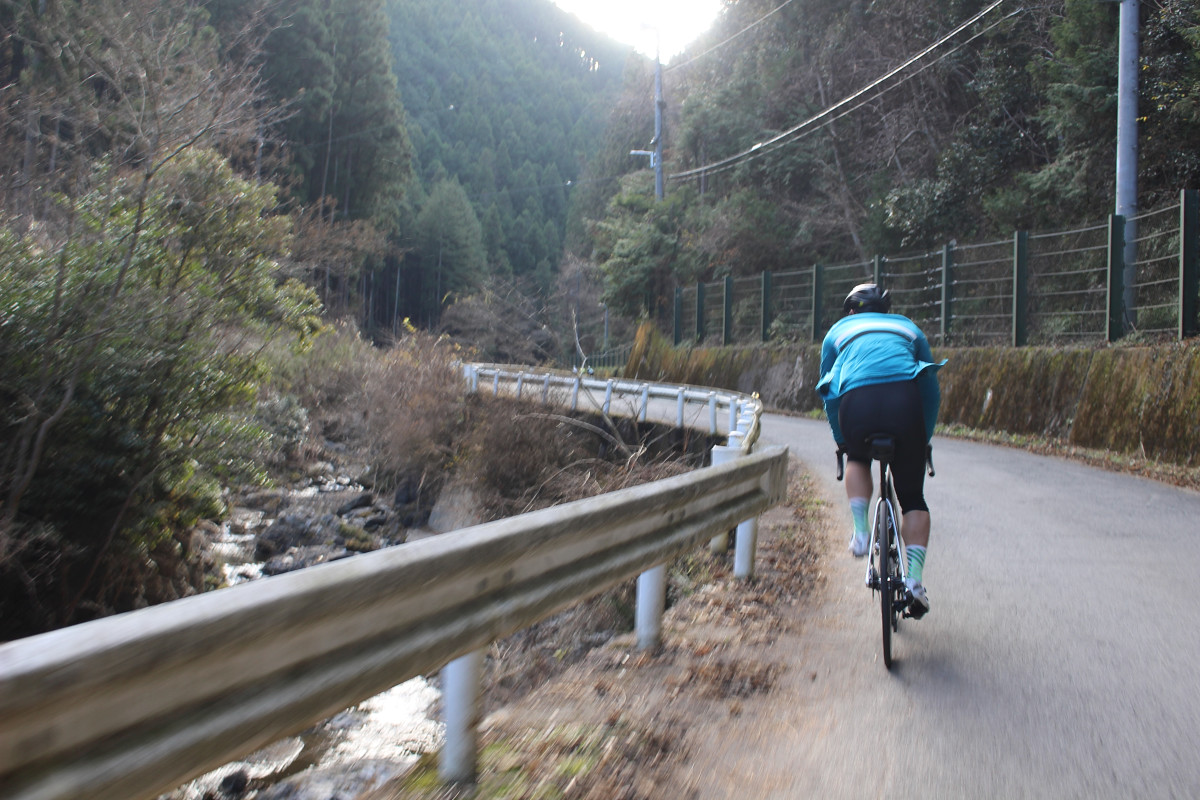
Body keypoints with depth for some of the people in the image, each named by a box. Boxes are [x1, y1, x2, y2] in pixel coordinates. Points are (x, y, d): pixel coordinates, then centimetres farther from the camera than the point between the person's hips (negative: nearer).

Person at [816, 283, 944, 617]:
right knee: (912, 496, 13)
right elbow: (932, 390, 33)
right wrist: (925, 437, 42)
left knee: (857, 461, 33)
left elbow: (830, 394, 33)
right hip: (905, 399, 0)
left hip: (857, 402, 0)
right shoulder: (909, 327, 33)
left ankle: (860, 533, 15)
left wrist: (841, 441, 42)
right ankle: (914, 579, 1)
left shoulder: (838, 331, 31)